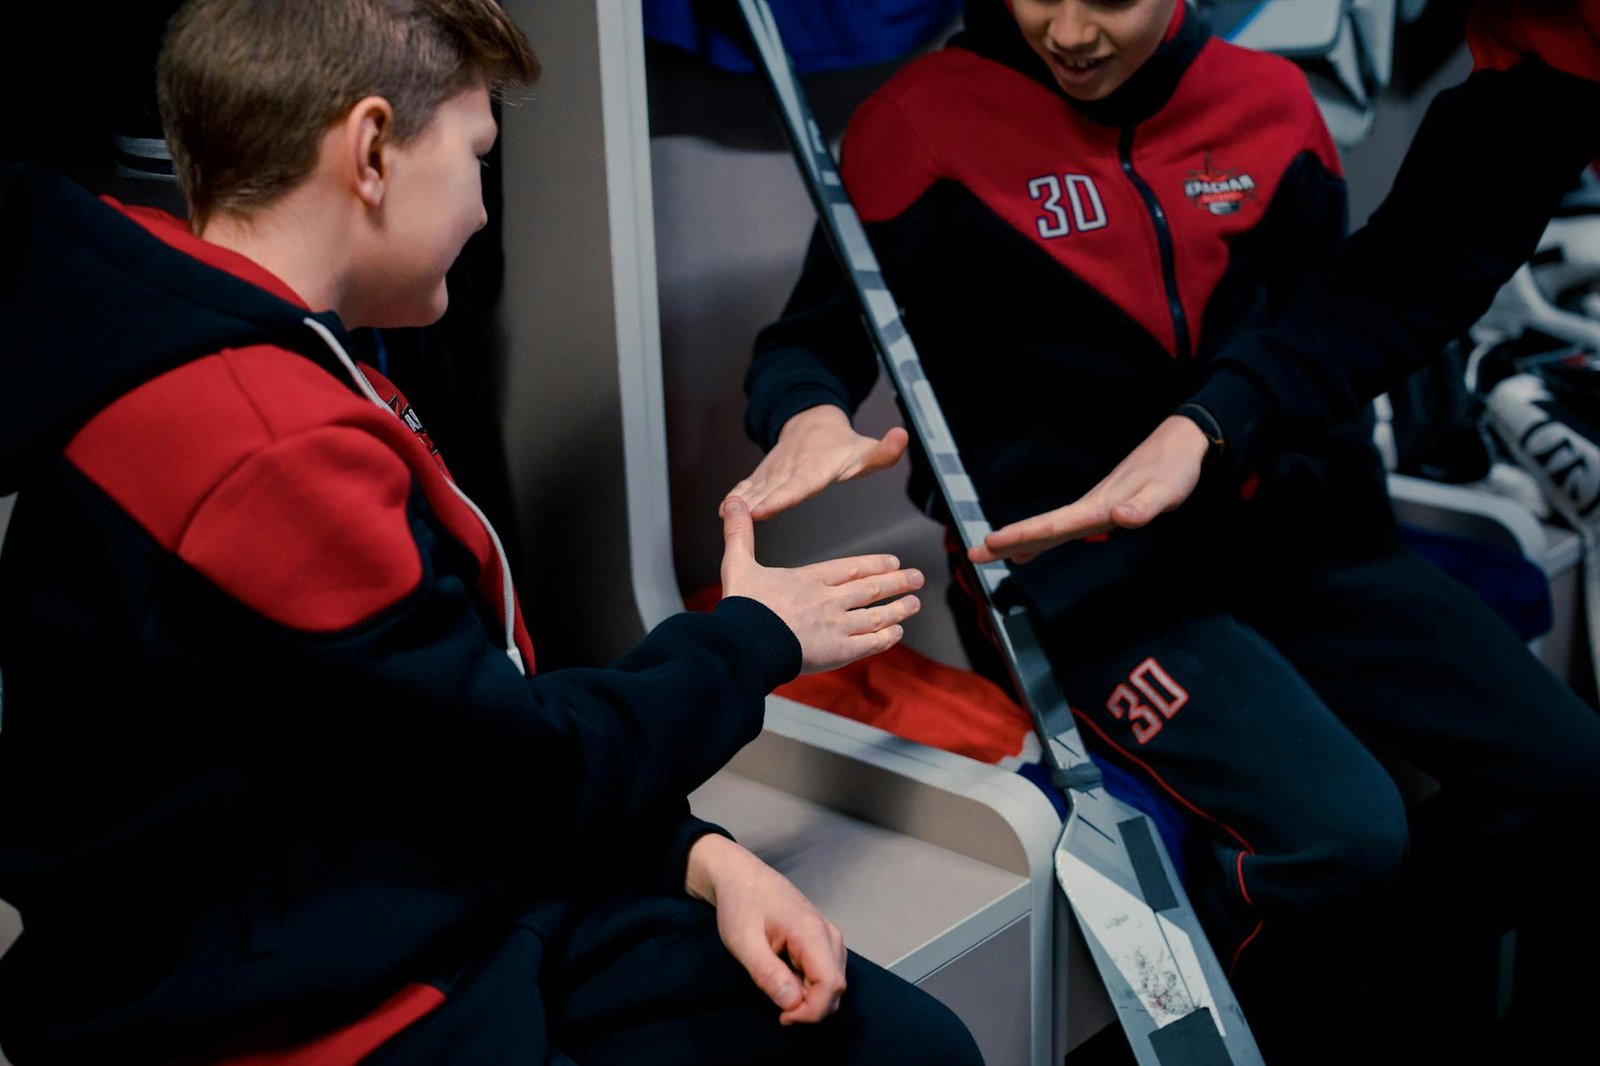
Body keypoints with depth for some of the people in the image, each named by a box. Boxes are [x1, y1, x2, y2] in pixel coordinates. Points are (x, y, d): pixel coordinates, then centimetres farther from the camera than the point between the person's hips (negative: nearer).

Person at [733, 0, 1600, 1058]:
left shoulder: (1270, 102, 7)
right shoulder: (925, 123, -6)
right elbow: (806, 342, 0)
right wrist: (809, 416, -24)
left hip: (1279, 530, 6)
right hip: (1077, 566, -5)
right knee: (1339, 834, -26)